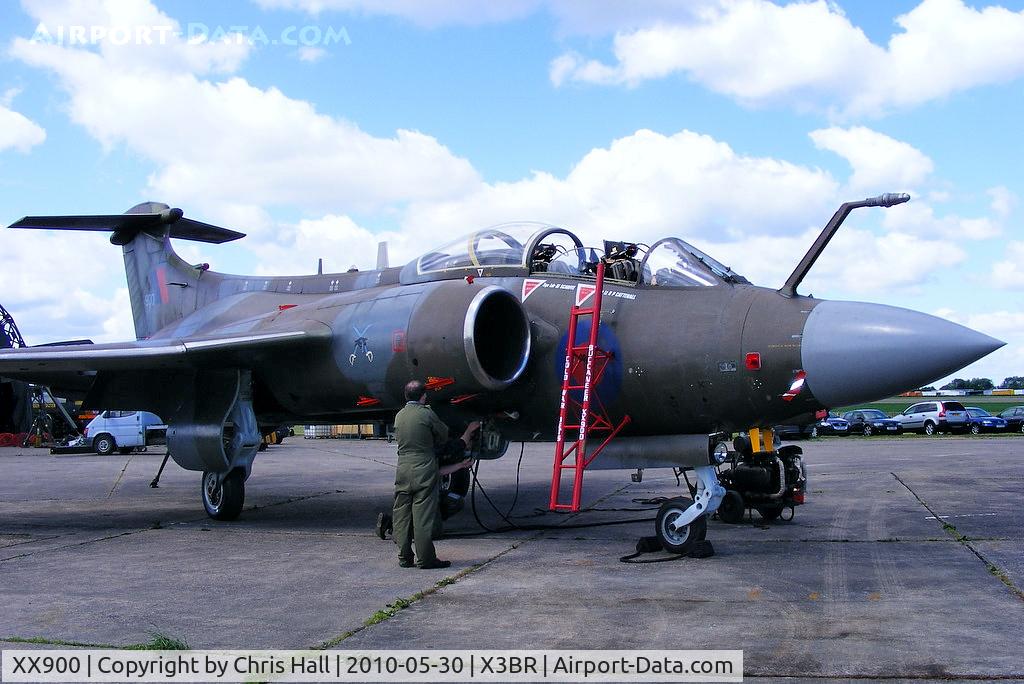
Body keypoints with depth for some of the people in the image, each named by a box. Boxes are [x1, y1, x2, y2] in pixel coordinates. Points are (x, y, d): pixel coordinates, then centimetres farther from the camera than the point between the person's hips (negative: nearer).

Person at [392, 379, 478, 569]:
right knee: (423, 515, -2)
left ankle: (404, 557, 15)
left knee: (401, 515, 10)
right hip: (424, 470, -5)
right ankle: (425, 559, 1)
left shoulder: (399, 416, 9)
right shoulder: (427, 414, -9)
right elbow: (444, 436, 2)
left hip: (402, 471, 5)